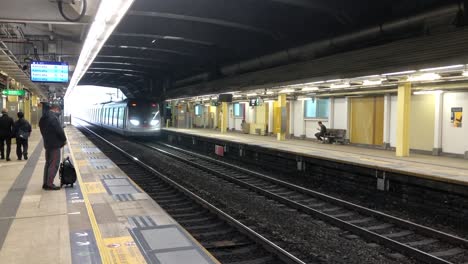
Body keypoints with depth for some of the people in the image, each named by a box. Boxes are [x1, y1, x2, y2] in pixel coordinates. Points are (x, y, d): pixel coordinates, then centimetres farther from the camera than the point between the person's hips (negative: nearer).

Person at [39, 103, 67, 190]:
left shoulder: (43, 118, 12)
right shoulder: (54, 118, -18)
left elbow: (43, 130, 16)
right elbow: (60, 131, -19)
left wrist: (47, 139, 14)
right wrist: (64, 139, -4)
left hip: (47, 143, 9)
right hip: (55, 144, -9)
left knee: (48, 163, 15)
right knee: (54, 164, -5)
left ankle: (45, 183, 19)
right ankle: (49, 184, -5)